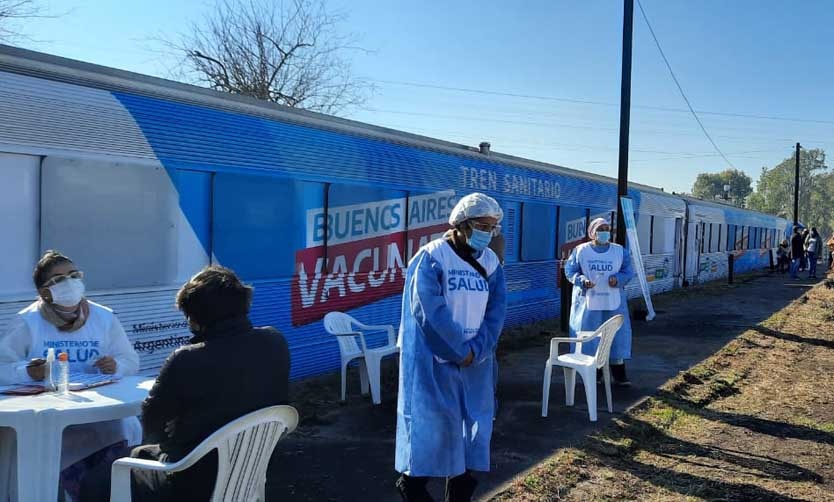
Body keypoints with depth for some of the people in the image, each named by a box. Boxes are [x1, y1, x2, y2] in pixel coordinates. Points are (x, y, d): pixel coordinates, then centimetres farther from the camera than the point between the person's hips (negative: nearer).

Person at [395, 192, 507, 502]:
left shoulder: (491, 262, 7)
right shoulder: (431, 257, -11)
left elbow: (496, 311, 1)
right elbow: (430, 312, -18)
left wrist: (475, 350, -12)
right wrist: (459, 351, -14)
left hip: (476, 361, 6)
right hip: (434, 359, -6)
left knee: (474, 425, 10)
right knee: (431, 423, -3)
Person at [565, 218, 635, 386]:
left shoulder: (620, 251, 6)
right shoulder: (580, 251, 0)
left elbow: (628, 271, 6)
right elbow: (570, 271, 1)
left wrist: (618, 279, -15)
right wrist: (582, 280, -17)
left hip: (613, 302, 2)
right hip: (588, 301, -1)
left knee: (617, 334, 2)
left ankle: (619, 374, 12)